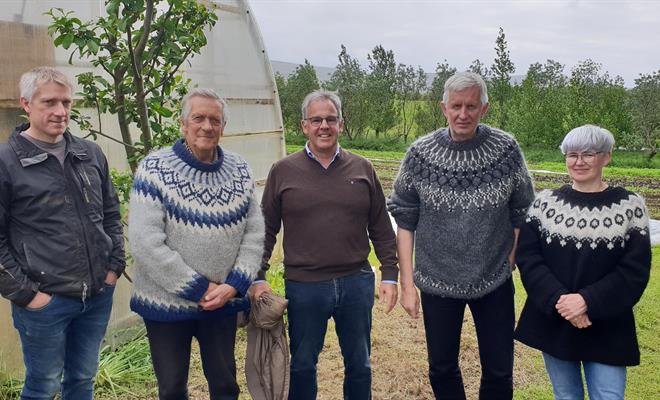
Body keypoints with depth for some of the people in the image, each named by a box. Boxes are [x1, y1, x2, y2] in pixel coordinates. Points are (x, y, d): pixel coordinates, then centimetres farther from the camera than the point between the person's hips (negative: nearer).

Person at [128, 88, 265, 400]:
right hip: (167, 303, -3)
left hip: (223, 302, 3)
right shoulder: (155, 169, -11)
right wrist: (199, 288, -16)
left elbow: (254, 232, 2)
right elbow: (145, 242, -18)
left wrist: (234, 284, -10)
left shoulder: (240, 170, 2)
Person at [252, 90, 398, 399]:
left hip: (356, 283, 2)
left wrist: (390, 275, 3)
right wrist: (258, 278, -3)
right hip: (303, 286, -1)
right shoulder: (283, 171, -1)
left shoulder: (362, 169, 3)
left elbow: (381, 228, 7)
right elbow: (266, 230, 3)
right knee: (302, 366, 16)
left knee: (359, 365, 17)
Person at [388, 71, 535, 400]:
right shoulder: (420, 153, -8)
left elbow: (521, 213, 2)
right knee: (442, 369, 16)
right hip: (437, 282, 0)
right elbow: (404, 219, -4)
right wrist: (407, 283, -4)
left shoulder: (506, 149, -7)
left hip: (495, 283, 0)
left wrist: (510, 264, 0)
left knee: (499, 372, 12)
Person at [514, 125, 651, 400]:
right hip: (552, 322, 2)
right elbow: (527, 258, -5)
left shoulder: (630, 206, -4)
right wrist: (558, 299, -19)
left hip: (606, 328, -1)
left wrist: (587, 301, -20)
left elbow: (635, 271, -8)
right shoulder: (545, 202, -1)